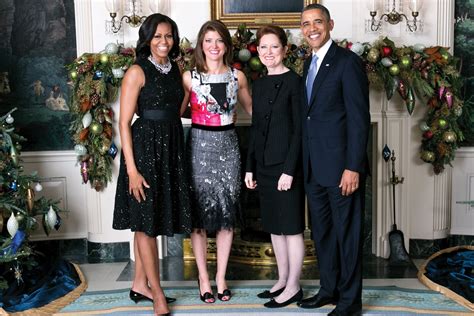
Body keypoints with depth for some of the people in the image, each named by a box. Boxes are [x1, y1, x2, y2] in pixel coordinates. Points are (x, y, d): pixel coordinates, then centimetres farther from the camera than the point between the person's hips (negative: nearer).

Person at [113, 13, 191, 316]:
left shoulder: (176, 69, 10)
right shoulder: (137, 72, -9)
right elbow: (124, 122, -13)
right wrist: (131, 169, -18)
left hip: (171, 148, 7)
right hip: (145, 148, -6)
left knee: (148, 221, 14)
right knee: (146, 222, 3)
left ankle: (140, 284, 27)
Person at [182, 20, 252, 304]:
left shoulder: (238, 76, 5)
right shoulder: (190, 77, -3)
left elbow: (252, 108, 16)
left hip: (228, 145, 3)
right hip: (200, 145, -2)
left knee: (227, 212, 7)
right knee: (200, 212, 2)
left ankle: (221, 277, 19)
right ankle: (204, 278, 16)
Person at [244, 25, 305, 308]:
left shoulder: (294, 82, -9)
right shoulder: (259, 84, 12)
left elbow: (299, 129, -13)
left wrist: (289, 170, -18)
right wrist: (250, 167, 11)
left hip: (286, 164, -7)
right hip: (264, 165, 7)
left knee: (291, 226, 1)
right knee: (274, 226, 14)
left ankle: (294, 287, 12)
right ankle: (283, 280, 26)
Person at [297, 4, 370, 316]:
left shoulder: (348, 62, -10)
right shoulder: (309, 64, 14)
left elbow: (359, 118, -15)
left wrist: (353, 167, -19)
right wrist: (305, 162, 11)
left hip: (341, 165, -8)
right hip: (314, 167, 8)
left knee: (347, 232, 4)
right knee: (321, 230, 16)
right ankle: (329, 288, 32)